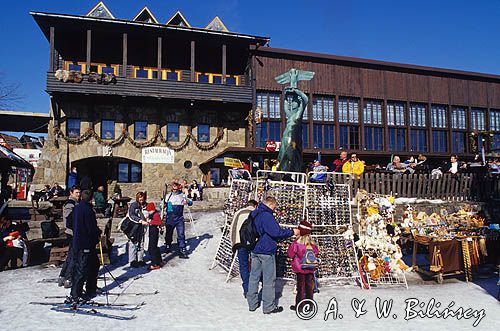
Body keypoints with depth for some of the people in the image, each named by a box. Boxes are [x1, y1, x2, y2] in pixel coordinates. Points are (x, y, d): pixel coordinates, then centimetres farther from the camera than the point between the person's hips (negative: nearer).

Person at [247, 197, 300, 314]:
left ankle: (252, 304, 22)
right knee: (269, 279, 2)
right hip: (267, 251, -9)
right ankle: (269, 307, 10)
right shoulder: (266, 216, -19)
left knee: (254, 276, 13)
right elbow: (276, 232, -23)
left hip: (255, 250, 9)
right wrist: (292, 232, -12)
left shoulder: (254, 214, 10)